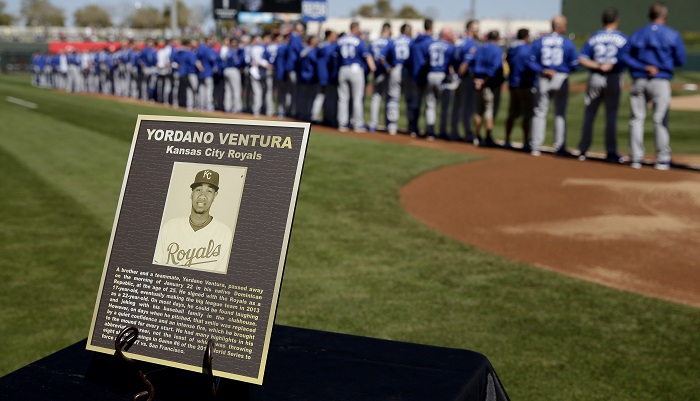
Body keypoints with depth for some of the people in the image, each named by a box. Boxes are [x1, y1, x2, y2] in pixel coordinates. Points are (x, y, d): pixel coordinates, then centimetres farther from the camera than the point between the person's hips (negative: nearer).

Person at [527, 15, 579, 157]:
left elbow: (531, 62, -2)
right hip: (561, 79, -2)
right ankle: (559, 147, 6)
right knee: (560, 114, 6)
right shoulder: (568, 43, -4)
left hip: (543, 80, 2)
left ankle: (535, 147, 5)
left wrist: (542, 70, -8)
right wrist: (565, 68, 13)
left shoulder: (539, 41, 2)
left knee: (540, 113, 7)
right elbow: (574, 65, -4)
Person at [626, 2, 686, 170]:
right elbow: (681, 60, 1)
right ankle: (663, 159, 4)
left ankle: (635, 158, 6)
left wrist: (643, 67, -6)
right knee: (660, 120, 1)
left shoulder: (636, 35, 8)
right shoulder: (672, 35, 0)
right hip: (661, 81, -2)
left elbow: (627, 58, 1)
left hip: (639, 81, 2)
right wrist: (665, 60, 16)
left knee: (637, 118, 6)